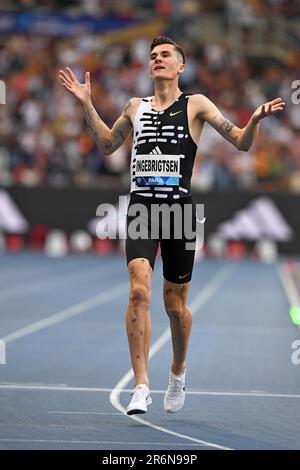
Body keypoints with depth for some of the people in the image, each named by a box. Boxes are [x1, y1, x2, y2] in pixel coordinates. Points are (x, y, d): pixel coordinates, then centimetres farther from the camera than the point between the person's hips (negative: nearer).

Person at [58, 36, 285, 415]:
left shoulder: (195, 105, 5)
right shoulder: (136, 107, 15)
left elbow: (241, 142, 3)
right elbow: (107, 145, 29)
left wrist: (255, 120, -17)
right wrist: (86, 105, 20)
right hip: (141, 207, 1)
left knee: (175, 306, 8)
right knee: (139, 291, -19)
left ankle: (178, 371, 36)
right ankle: (141, 386, -18)